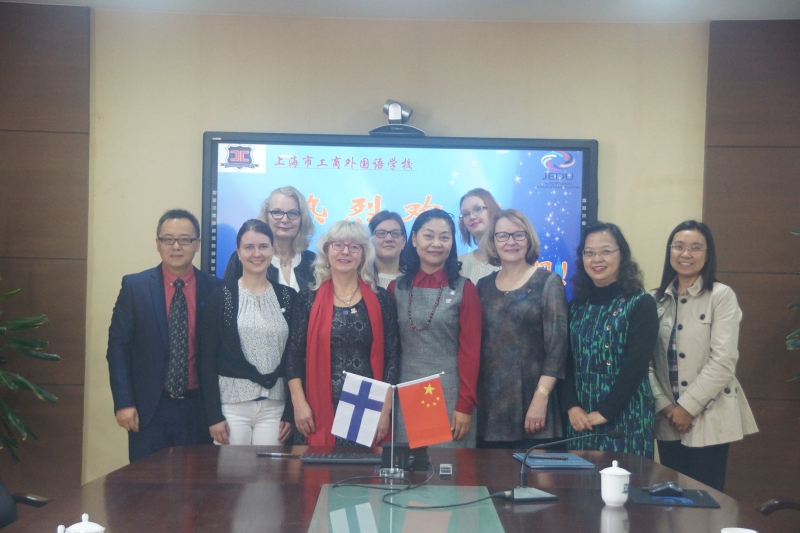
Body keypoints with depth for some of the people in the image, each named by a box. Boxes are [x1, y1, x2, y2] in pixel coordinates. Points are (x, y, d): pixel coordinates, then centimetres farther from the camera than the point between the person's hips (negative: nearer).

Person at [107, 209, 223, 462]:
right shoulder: (135, 286, 0)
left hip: (198, 408, 1)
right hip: (148, 408, -1)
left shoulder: (215, 289, 1)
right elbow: (118, 346, 0)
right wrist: (123, 403, -7)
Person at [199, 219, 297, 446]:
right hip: (232, 403, -2)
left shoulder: (288, 297, 6)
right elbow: (208, 359, -1)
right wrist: (213, 415, -7)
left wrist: (291, 411, 2)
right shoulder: (220, 296, 0)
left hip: (275, 406, 2)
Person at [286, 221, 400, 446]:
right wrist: (299, 404, -7)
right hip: (321, 409, 0)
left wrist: (385, 409, -4)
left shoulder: (380, 299, 5)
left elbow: (391, 357, 3)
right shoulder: (309, 299, 4)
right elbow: (294, 355, 3)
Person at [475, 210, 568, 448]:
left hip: (530, 400, -4)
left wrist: (541, 398, -15)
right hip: (489, 404, 4)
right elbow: (476, 345, 12)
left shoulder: (548, 282, -1)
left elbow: (557, 345, -7)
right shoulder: (484, 286, 12)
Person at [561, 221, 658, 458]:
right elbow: (566, 361, 6)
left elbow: (636, 366, -12)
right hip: (581, 418, 4)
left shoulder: (641, 304, -4)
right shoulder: (576, 306, 10)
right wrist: (571, 406, -9)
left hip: (625, 417, -4)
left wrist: (604, 413, -15)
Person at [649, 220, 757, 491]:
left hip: (709, 420, -4)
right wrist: (664, 405, -9)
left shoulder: (722, 296, -5)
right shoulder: (656, 300, 8)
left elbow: (723, 361, -12)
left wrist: (688, 407, -13)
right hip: (668, 420, 4)